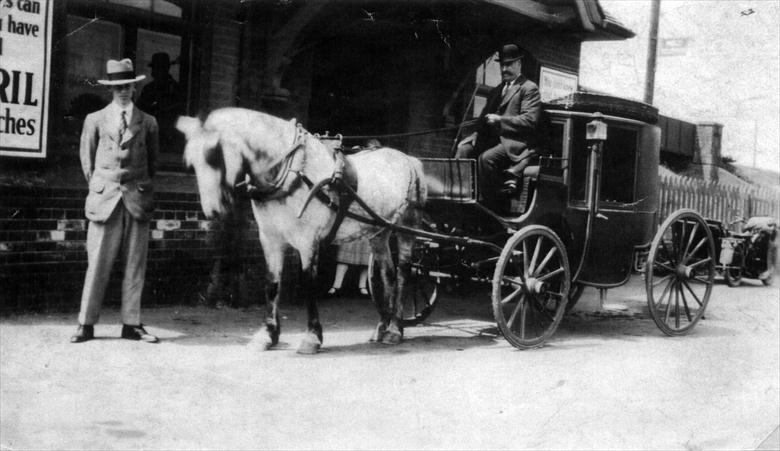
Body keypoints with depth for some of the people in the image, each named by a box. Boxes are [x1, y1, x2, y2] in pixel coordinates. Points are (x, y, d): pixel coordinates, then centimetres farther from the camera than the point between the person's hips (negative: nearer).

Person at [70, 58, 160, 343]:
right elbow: (87, 158, 15)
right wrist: (97, 185, 11)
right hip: (105, 199, -1)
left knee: (135, 266, 2)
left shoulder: (148, 123, 10)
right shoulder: (95, 120, 9)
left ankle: (131, 325, 7)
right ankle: (86, 325, 4)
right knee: (97, 264, -2)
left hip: (137, 199, 1)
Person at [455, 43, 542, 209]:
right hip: (491, 138, 8)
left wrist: (499, 120, -14)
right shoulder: (496, 91, 27)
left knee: (486, 158, -33)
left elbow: (530, 120, -11)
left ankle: (489, 206, -25)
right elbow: (485, 116, 27)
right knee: (463, 150, -17)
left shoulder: (529, 88, 1)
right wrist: (478, 134, 4)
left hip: (515, 142, -8)